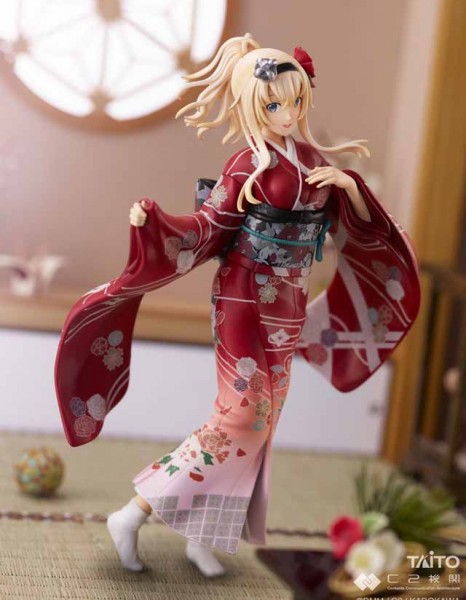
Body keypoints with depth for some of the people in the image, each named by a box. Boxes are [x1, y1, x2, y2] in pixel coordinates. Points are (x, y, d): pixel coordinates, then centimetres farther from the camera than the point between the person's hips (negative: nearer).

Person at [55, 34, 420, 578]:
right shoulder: (247, 167, -12)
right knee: (242, 417, -10)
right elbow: (205, 229, -14)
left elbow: (355, 224, 10)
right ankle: (132, 515, 0)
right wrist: (153, 223, -31)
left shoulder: (312, 158, 6)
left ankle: (201, 536, 18)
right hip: (247, 301, -7)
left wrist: (349, 184, -9)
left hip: (288, 306, 7)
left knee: (261, 421, 7)